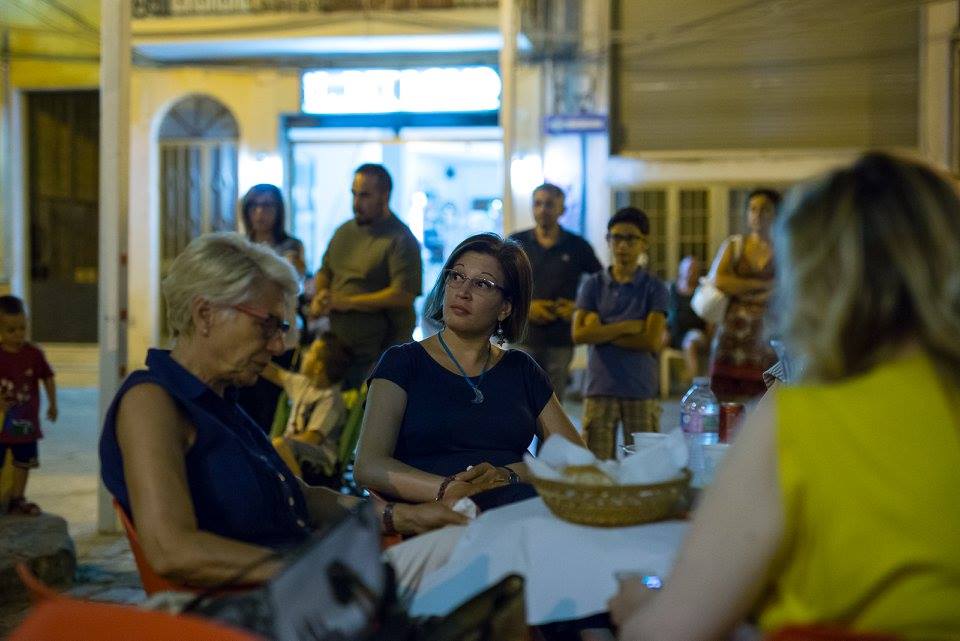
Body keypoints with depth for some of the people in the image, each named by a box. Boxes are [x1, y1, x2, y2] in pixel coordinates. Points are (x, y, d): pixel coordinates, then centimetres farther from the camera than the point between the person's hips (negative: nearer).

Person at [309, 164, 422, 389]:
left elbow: (404, 294, -20)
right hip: (338, 350, 7)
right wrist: (321, 296, 0)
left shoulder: (401, 240, -11)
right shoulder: (344, 232, 12)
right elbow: (325, 271, 24)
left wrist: (348, 302, -18)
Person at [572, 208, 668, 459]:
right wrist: (627, 327, -11)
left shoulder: (654, 288, 1)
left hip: (641, 391, -1)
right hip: (600, 389, 1)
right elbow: (579, 334, -7)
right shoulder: (593, 285, 6)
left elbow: (652, 341, -10)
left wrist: (602, 332, -8)